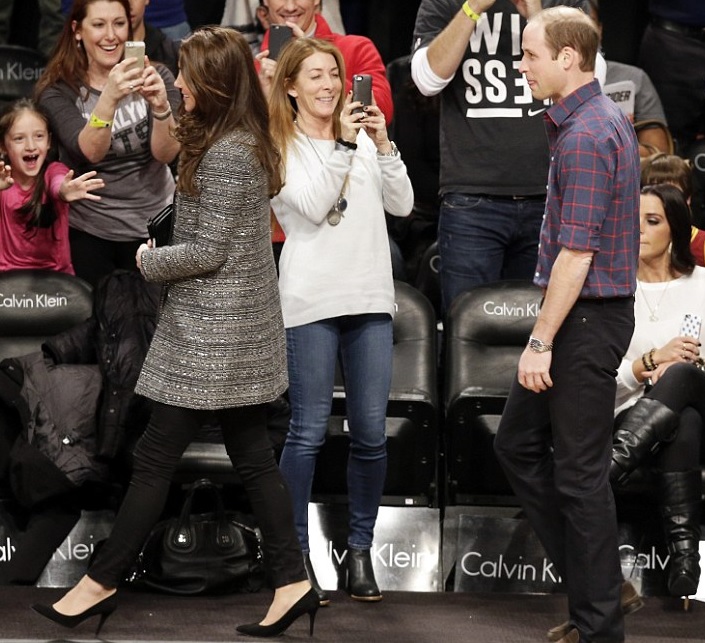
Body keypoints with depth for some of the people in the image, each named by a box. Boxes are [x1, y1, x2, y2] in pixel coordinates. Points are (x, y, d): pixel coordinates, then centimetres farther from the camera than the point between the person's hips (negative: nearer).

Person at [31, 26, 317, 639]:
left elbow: (209, 252, -19)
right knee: (253, 456, 10)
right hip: (237, 329, 10)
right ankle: (293, 582, 9)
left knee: (155, 456, -1)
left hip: (211, 330, -10)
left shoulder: (225, 155, -20)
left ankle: (101, 583, 7)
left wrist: (150, 261, -5)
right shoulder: (246, 141, 11)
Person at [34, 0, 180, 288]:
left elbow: (166, 153, -16)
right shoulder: (58, 90, -9)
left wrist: (161, 106, -35)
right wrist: (109, 98, -41)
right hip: (88, 230, -1)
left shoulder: (154, 77, -5)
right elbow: (90, 151, -25)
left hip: (154, 224, 1)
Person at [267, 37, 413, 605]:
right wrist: (343, 145, -15)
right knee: (310, 431, -3)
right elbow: (309, 208, -12)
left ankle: (361, 550, 14)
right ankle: (296, 553, 5)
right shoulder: (278, 147, 1)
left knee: (371, 431, 3)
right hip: (312, 299, -4)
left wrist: (383, 145, -4)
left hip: (371, 298, 4)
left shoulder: (362, 137, 15)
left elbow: (403, 205, 8)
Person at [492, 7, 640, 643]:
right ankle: (594, 583, 22)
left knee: (580, 471, -2)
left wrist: (542, 341, -21)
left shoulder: (584, 137, -20)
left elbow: (577, 253, -23)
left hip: (587, 319, -11)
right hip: (587, 311, 11)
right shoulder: (607, 118, 11)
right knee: (517, 443, 16)